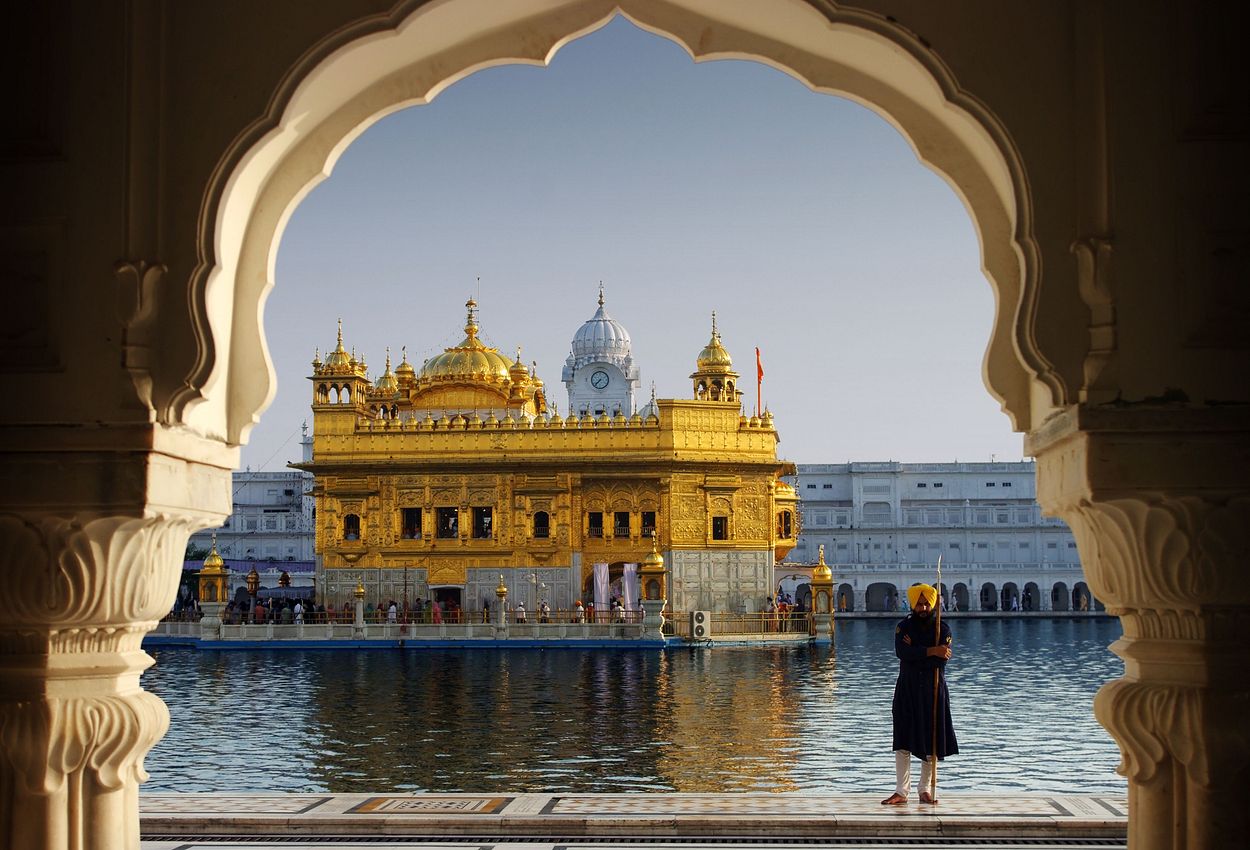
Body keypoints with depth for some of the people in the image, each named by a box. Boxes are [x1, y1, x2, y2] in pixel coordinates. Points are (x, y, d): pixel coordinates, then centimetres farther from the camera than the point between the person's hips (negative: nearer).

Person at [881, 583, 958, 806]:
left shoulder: (943, 629, 1)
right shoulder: (904, 627, 2)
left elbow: (940, 661, -13)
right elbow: (901, 652, -17)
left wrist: (915, 652, -14)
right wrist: (930, 651, -21)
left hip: (934, 691, 0)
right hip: (907, 691, 0)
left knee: (932, 744, 5)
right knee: (903, 743, -4)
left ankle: (925, 790, 17)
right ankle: (901, 792, -1)